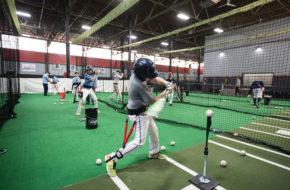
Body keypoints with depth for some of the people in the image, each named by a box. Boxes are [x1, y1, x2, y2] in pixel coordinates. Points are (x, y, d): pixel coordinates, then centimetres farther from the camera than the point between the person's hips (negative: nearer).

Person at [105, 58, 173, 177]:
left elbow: (155, 79, 1)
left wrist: (166, 83, -16)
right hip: (138, 114, -10)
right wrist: (165, 93, -11)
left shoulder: (136, 74, -6)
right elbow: (152, 102, -20)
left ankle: (154, 153, 46)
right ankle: (112, 158, 0)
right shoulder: (140, 86, -32)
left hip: (143, 111, 10)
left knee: (154, 130, 24)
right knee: (139, 141, -8)